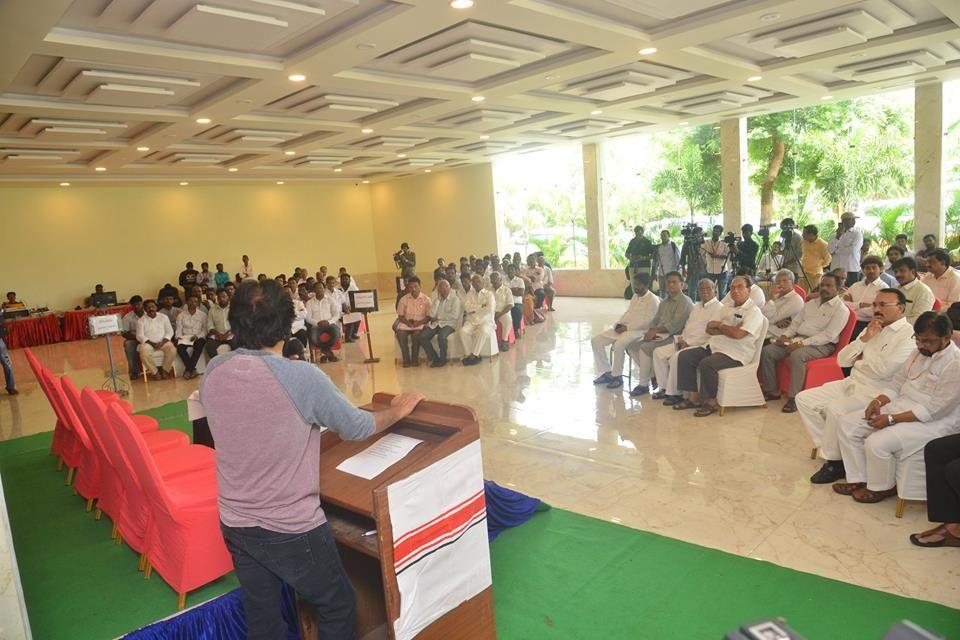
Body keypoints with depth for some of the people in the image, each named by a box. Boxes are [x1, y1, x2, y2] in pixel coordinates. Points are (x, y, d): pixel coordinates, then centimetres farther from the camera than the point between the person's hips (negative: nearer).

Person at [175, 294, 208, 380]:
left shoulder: (203, 315, 10)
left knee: (199, 345, -37)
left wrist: (197, 336, -14)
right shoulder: (181, 315, 15)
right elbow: (179, 329, 8)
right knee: (180, 347, -32)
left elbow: (205, 329, 3)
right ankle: (192, 369, -24)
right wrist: (177, 337, -12)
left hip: (198, 337, -1)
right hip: (185, 337, 1)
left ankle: (188, 369, -28)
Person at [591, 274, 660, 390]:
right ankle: (606, 372, 1)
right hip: (624, 328, 9)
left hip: (638, 331, -9)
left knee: (618, 345, -36)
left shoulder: (653, 300, -8)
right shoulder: (635, 296, 18)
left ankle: (617, 376, -16)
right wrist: (618, 324, 2)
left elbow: (646, 322, -16)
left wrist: (627, 327, -18)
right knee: (596, 340, -5)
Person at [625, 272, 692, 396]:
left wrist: (656, 330, -16)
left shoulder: (685, 302, -6)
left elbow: (675, 325, -17)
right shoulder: (664, 302, 21)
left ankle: (643, 384, -17)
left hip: (673, 337, -9)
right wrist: (650, 332, -4)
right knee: (632, 346, -6)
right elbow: (655, 320, 18)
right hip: (659, 335, 9)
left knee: (645, 347, -28)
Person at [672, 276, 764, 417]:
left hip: (735, 354, -8)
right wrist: (728, 330, -8)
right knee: (684, 356, -6)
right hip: (713, 347, 8)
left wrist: (720, 326, -3)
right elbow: (709, 329, 9)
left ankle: (711, 401, -13)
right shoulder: (725, 308, 19)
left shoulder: (753, 312, -5)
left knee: (706, 364, -32)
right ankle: (694, 397, -3)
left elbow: (738, 334, -20)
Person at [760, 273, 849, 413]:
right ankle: (772, 390, -4)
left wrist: (802, 343, -23)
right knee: (767, 351, -11)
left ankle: (793, 397, -29)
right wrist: (785, 335, -2)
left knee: (797, 355, -38)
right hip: (798, 339, 7)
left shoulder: (841, 309, -3)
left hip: (822, 345, -7)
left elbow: (828, 335, -15)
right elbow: (796, 322, 19)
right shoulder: (811, 303, 20)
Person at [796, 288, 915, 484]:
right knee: (804, 399, -4)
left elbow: (885, 369, -22)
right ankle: (830, 448, 1)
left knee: (835, 409, -31)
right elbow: (842, 360, 9)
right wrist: (864, 339, -3)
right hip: (851, 383, 8)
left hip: (875, 392, -8)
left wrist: (860, 360, -3)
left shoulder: (908, 335, -9)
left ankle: (833, 461, -10)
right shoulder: (872, 329, 15)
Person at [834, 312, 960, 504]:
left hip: (932, 423, -9)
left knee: (877, 443, -28)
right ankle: (859, 479, 6)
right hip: (900, 406, 9)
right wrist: (879, 401, -6)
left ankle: (882, 487, 2)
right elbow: (898, 382, 14)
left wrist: (891, 419, -23)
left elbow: (933, 410, -23)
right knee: (847, 423, -3)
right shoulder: (920, 352, 6)